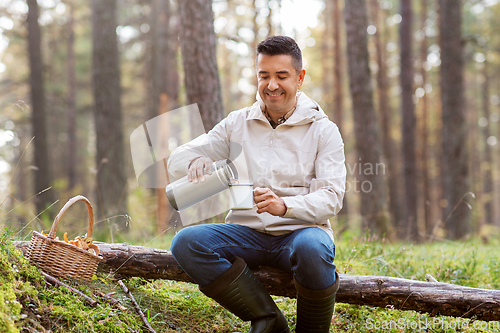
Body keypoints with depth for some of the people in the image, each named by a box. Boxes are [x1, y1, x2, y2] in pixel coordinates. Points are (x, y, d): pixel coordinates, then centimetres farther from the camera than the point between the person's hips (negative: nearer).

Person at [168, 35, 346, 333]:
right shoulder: (237, 124, 10)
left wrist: (284, 206, -28)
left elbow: (332, 197, -7)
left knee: (313, 247, -38)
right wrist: (196, 161, -18)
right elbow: (177, 159, 9)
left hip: (300, 230, -3)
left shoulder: (323, 130, 3)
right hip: (248, 234, 3)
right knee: (186, 242, -24)